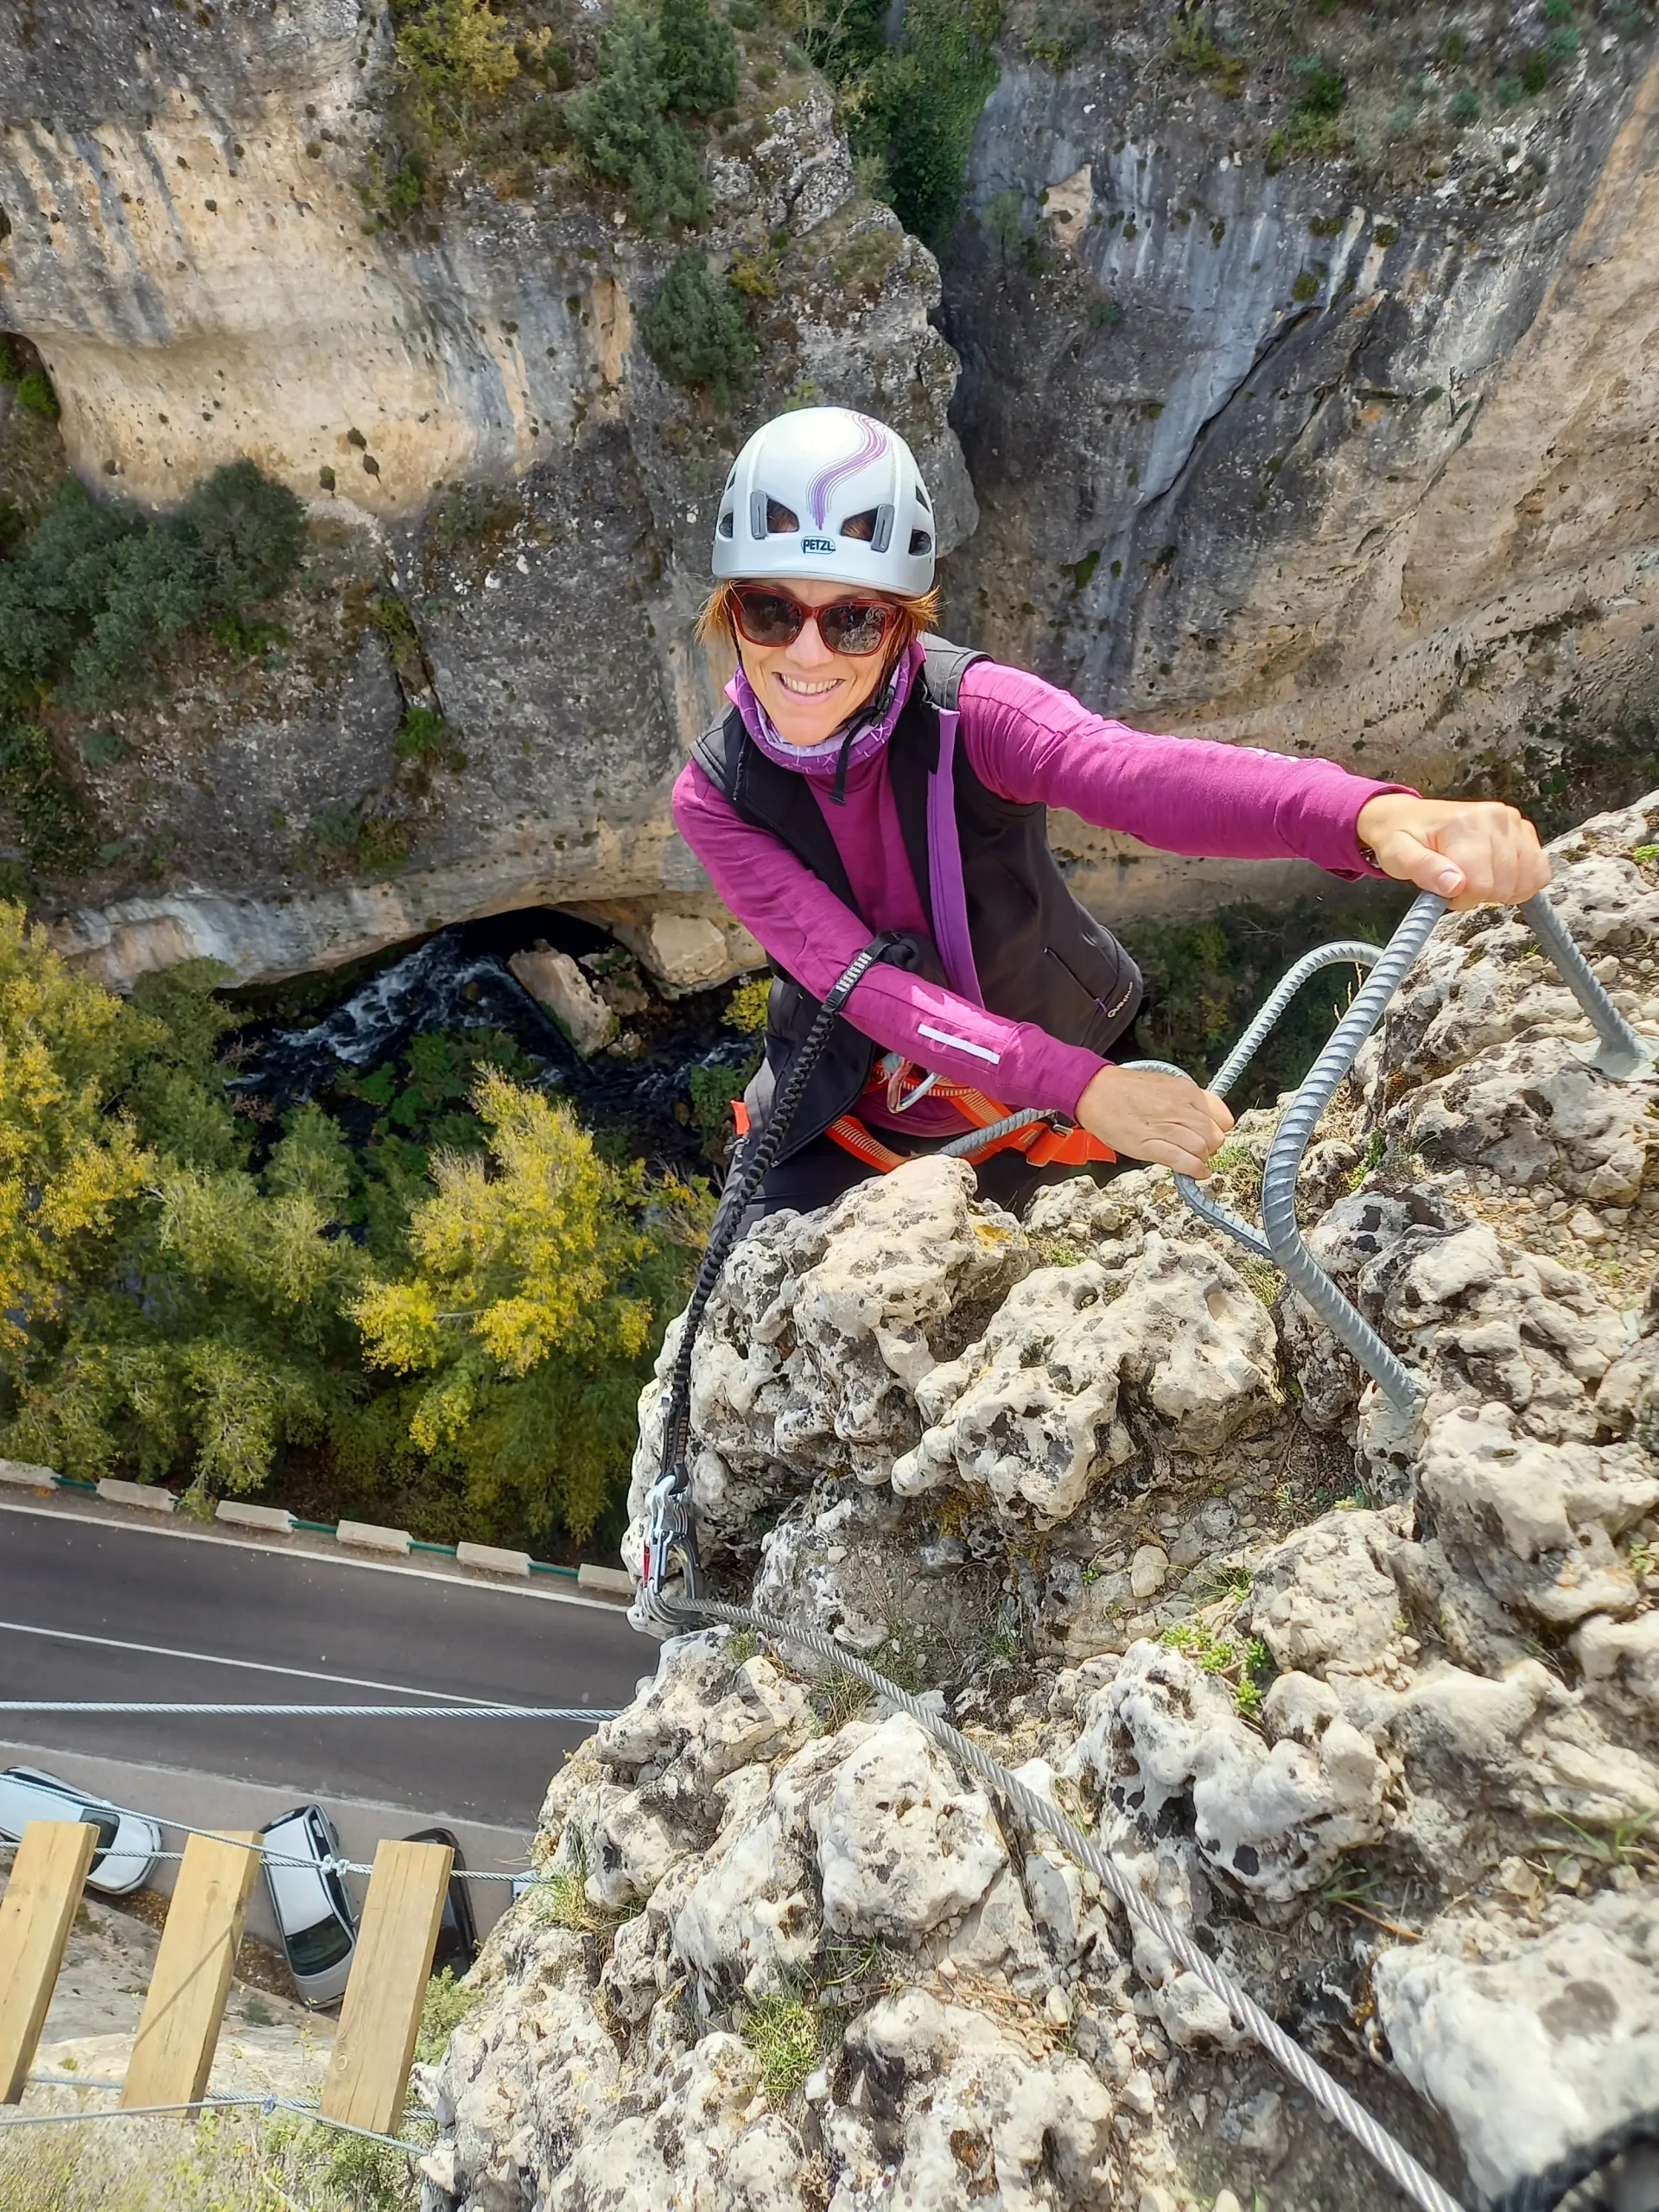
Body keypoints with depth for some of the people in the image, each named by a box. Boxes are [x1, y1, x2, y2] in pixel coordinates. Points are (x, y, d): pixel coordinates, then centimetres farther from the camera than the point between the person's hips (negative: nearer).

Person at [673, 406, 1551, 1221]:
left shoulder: (969, 710, -27)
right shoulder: (717, 797, -21)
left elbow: (1141, 775, -48)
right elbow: (859, 981, -33)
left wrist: (1373, 815, -69)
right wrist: (1088, 1088, -46)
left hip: (1038, 1110, 0)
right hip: (850, 1122, 1)